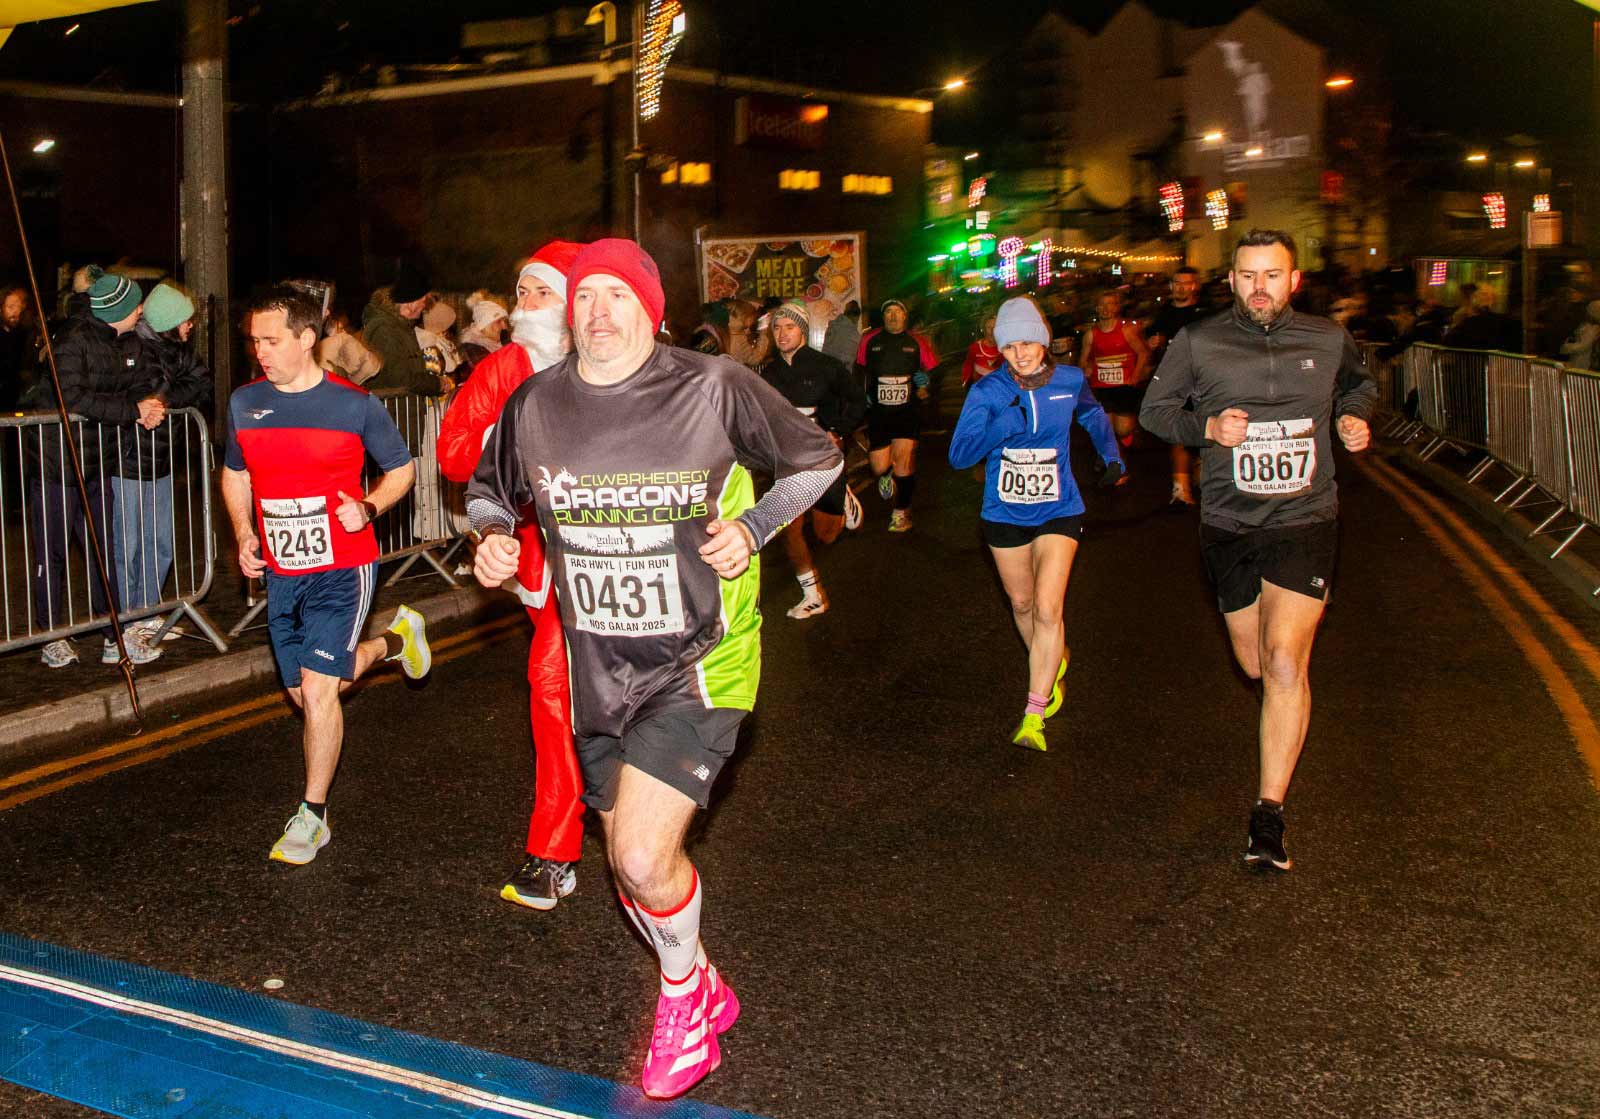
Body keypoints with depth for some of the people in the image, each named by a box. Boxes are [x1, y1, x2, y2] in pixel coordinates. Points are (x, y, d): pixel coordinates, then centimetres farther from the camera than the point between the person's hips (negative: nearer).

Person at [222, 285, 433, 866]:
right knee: (304, 692, 15)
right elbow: (235, 474, 17)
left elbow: (401, 468, 2)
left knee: (318, 689, -14)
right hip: (280, 572, 5)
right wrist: (244, 534, 0)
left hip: (341, 567, -5)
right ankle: (390, 641, 43)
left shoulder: (354, 404, -10)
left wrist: (369, 507, -17)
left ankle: (313, 816, 2)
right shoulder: (244, 402, 2)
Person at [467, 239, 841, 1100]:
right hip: (599, 673, 5)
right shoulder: (534, 405, -1)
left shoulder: (715, 389, -12)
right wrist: (492, 536, -5)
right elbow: (489, 490, 17)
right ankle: (707, 996, 45)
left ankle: (681, 991, 16)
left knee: (643, 857, -18)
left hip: (699, 663, -5)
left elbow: (817, 460, 2)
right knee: (631, 868, 16)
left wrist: (753, 527, -13)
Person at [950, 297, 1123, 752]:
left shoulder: (1070, 381, -6)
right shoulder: (987, 392, -11)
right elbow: (959, 455, -18)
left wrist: (1112, 456, 16)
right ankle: (1052, 665, 47)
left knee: (1047, 609, -15)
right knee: (1022, 604, 17)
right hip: (1004, 514, 1)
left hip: (1058, 512, -1)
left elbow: (1092, 415, 19)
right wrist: (1003, 424, -29)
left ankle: (1034, 713, -8)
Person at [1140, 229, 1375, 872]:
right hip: (1229, 526, 1)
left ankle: (1269, 817, -11)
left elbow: (1359, 384, 24)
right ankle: (1285, 723, 52)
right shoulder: (1199, 343, -3)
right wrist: (1206, 427, -13)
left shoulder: (1328, 340, 3)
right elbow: (1153, 409, 5)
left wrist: (1353, 416, 2)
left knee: (1286, 663, -16)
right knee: (1256, 667, 13)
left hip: (1305, 523, -1)